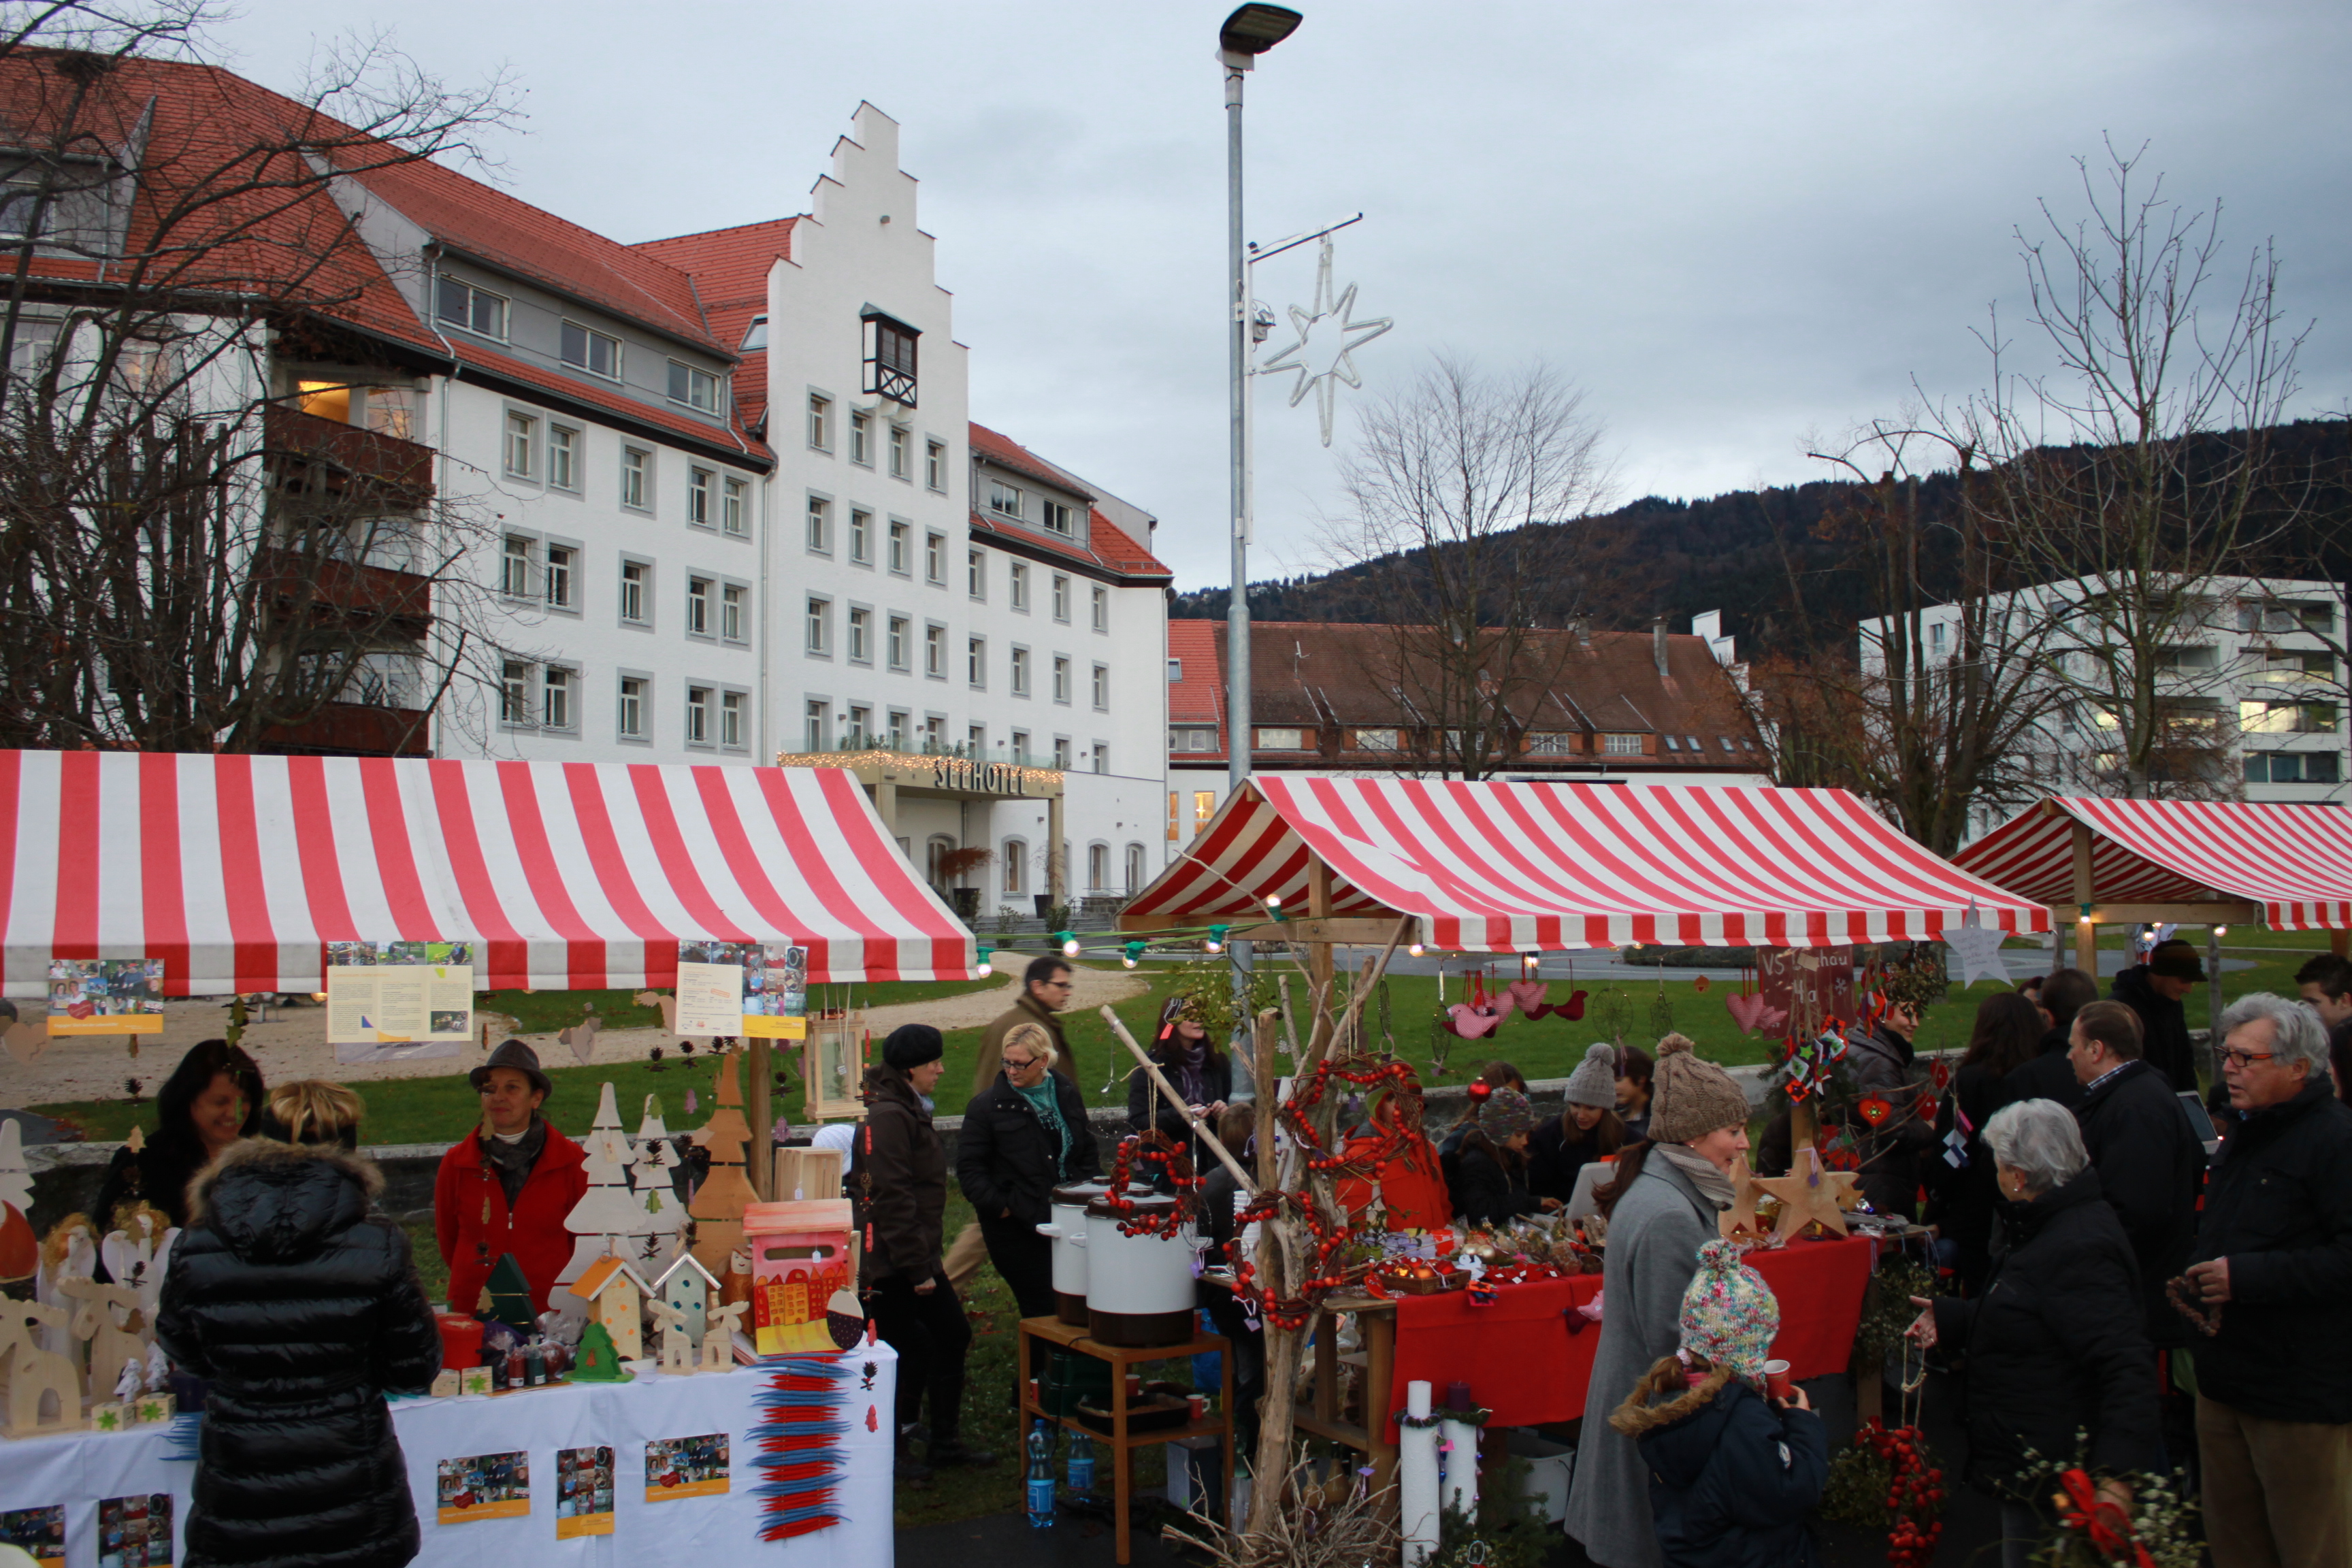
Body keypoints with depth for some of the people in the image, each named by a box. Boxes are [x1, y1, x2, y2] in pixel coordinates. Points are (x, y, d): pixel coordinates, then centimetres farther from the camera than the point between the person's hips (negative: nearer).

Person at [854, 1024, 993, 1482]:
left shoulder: (909, 1110, 15)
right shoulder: (888, 1116, -19)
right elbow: (891, 1199, -24)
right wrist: (917, 1268, -23)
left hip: (917, 1258, 10)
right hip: (891, 1264, -10)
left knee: (954, 1336, 13)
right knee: (911, 1353, -3)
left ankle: (944, 1442, 24)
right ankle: (891, 1451, 13)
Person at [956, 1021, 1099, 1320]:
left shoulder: (1067, 1095, 9)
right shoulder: (987, 1105, -5)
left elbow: (1087, 1150, 19)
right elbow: (969, 1168, -5)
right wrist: (998, 1206, -12)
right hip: (1017, 1228, -4)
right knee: (1042, 1309, -3)